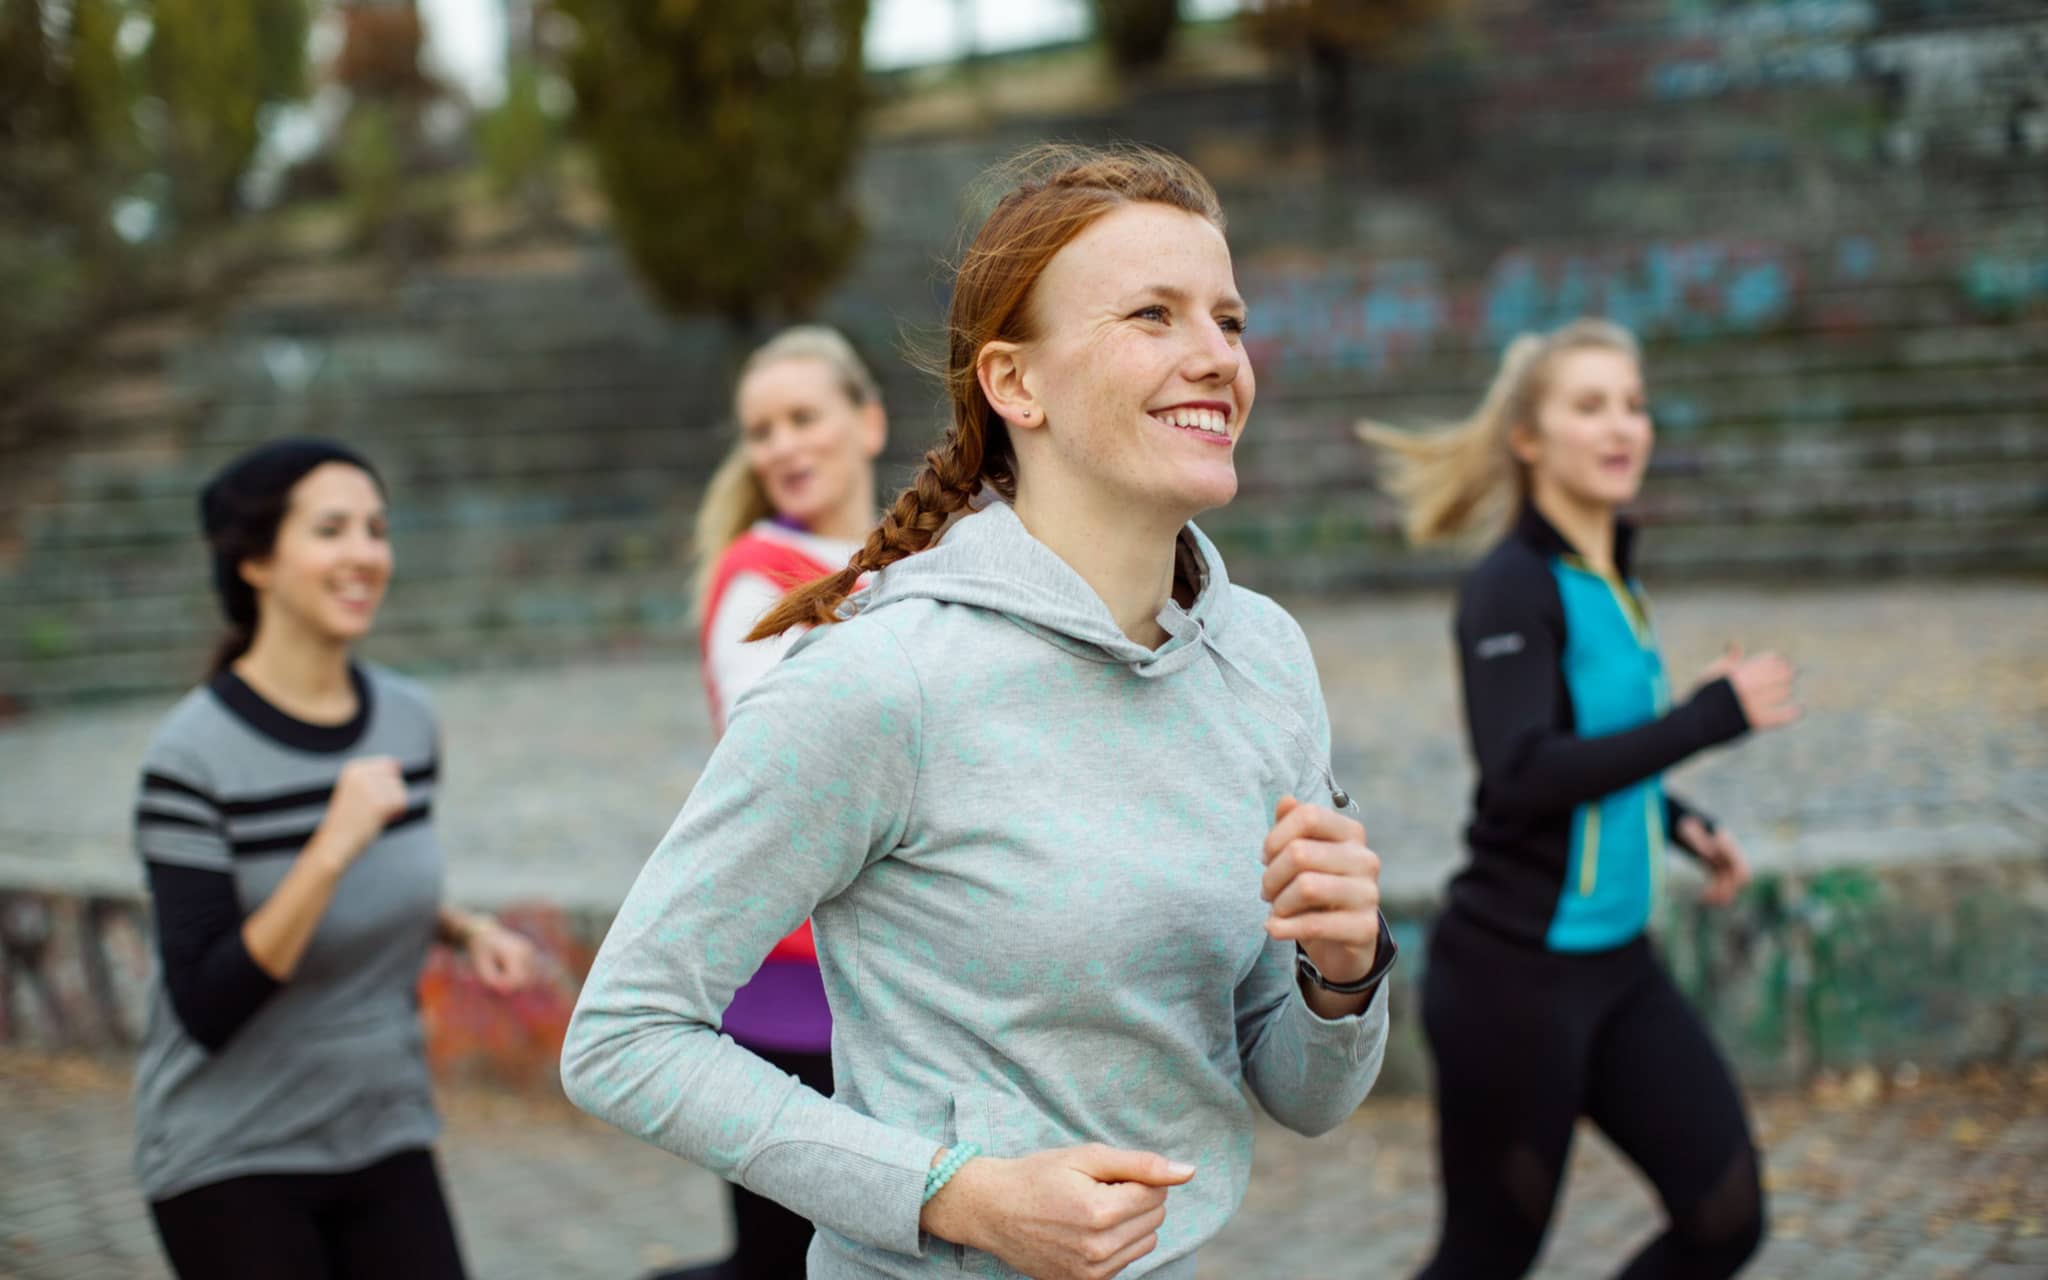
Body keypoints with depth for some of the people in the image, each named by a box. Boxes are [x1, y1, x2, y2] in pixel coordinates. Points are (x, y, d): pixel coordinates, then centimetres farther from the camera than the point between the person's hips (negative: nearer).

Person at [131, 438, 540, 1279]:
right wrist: (333, 848, -29)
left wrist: (465, 930, -1)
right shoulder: (195, 756, -17)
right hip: (231, 1161, -5)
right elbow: (207, 1007, -21)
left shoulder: (408, 719, 0)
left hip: (385, 1138, 5)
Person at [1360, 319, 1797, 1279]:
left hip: (1617, 965, 8)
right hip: (1515, 975, -8)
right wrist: (1713, 714, -23)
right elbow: (1523, 779, -27)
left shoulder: (1611, 576, 9)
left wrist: (1676, 818, 7)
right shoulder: (1512, 587, -15)